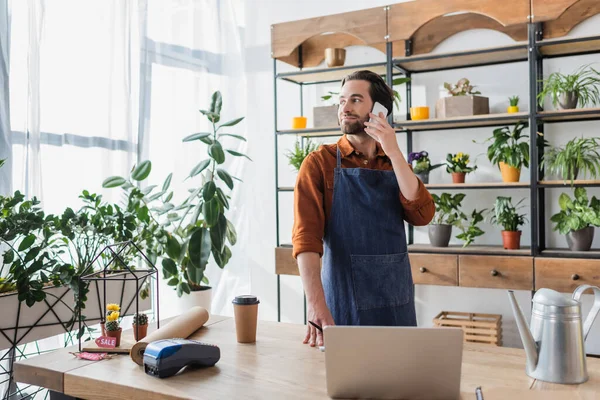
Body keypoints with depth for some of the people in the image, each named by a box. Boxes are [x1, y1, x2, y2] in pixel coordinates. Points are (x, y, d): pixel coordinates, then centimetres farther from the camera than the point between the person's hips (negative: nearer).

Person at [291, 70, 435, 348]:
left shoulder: (396, 164, 9)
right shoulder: (319, 163, -4)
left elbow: (422, 215, -6)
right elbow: (305, 236, -15)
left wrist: (394, 153, -13)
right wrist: (316, 305, -28)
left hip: (398, 303, 4)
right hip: (343, 303, -4)